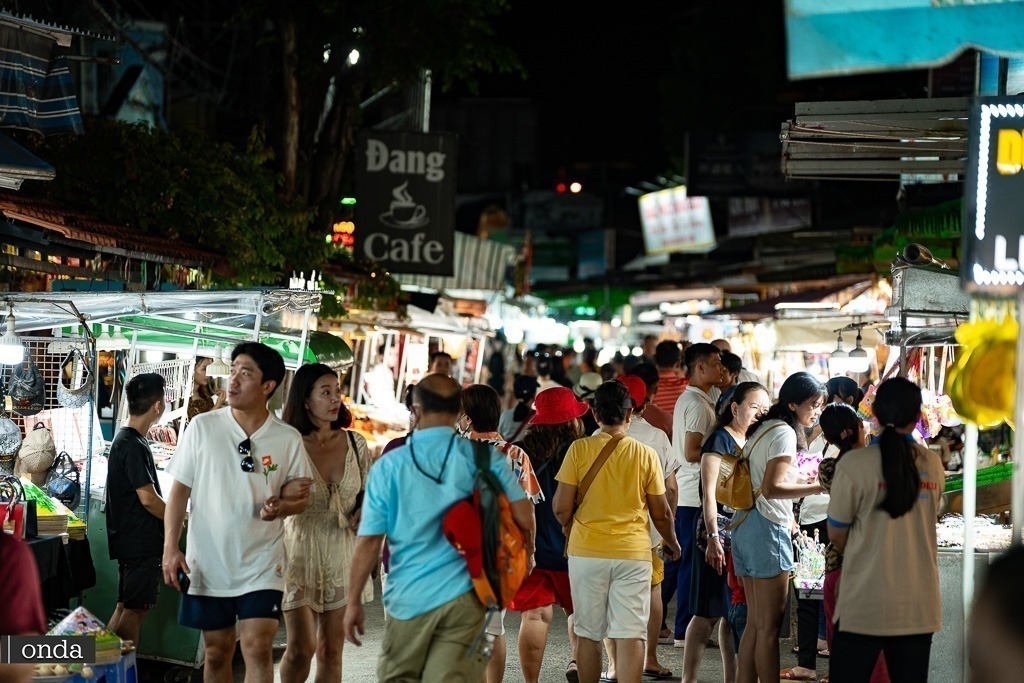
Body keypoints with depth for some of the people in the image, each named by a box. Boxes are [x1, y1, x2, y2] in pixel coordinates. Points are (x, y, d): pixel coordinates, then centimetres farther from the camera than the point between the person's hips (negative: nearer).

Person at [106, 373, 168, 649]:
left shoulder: (123, 440, 14)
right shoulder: (133, 446, -18)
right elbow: (148, 499, -20)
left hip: (131, 540, 10)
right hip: (141, 541, -10)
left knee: (126, 607, 13)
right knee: (135, 609, -6)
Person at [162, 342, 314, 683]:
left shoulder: (287, 439, -1)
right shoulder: (202, 427, -2)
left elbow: (300, 498, 7)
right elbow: (179, 489, 1)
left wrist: (280, 507, -16)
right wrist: (170, 548, -7)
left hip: (262, 565, -1)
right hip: (209, 563, 1)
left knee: (258, 649, -12)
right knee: (216, 653, 9)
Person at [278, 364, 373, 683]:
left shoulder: (354, 444, 4)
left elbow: (366, 493, 15)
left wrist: (363, 515, -6)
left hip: (342, 554, 4)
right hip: (300, 552, -3)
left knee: (331, 651, 7)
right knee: (301, 648, -9)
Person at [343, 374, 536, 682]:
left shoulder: (389, 466, -2)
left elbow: (369, 541, -4)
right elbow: (524, 518, -4)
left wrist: (353, 601, 4)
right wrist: (525, 555, 17)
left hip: (409, 598, 0)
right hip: (463, 597, 0)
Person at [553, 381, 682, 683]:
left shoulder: (579, 450, -5)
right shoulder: (646, 454, -2)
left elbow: (562, 509, -5)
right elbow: (661, 513, 5)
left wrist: (566, 523, 18)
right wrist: (672, 543, 24)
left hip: (587, 553, 0)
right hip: (633, 555, 0)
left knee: (589, 635, 11)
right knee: (631, 635, -1)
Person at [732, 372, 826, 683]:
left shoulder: (761, 429, 17)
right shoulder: (785, 433, -12)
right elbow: (771, 488, -21)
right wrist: (818, 487, -22)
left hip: (745, 526, 10)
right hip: (768, 529, -9)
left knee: (755, 622, 12)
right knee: (770, 626, -6)